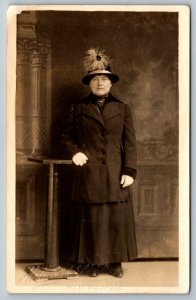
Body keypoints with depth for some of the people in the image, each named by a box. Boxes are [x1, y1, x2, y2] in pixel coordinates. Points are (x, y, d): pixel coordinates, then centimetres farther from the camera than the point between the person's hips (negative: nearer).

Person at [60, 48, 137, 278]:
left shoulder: (122, 109, 7)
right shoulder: (79, 109, 7)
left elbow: (130, 143, 3)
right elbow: (67, 137, 13)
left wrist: (129, 170, -5)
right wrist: (74, 152, -7)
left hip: (115, 173, 1)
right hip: (89, 173, -1)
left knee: (117, 218, 3)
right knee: (91, 218, 4)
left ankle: (115, 262, 16)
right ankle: (93, 262, 16)